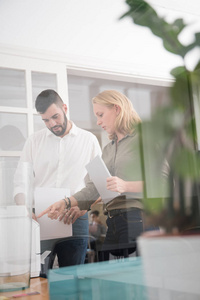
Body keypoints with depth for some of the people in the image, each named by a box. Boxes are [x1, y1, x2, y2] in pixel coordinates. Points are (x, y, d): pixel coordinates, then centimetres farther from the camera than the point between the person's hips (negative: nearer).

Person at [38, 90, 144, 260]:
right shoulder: (109, 149, 23)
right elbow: (95, 188, 17)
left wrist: (126, 186, -19)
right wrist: (67, 203, 6)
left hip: (138, 219, -7)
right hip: (113, 223, 7)